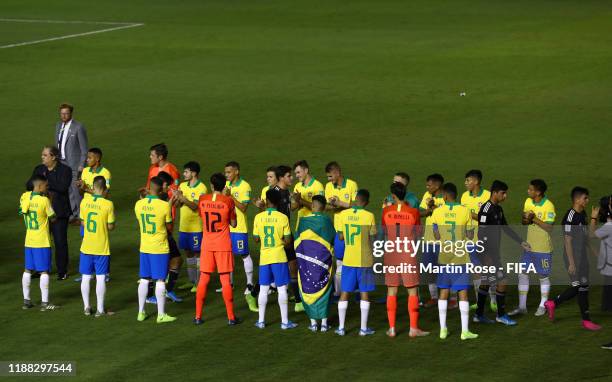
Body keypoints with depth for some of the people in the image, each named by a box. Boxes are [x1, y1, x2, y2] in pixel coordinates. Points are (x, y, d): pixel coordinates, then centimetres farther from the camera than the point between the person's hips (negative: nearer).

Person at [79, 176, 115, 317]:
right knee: (100, 278, 3)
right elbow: (111, 226, -10)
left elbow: (82, 223, 4)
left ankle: (86, 307, 17)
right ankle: (100, 309, 5)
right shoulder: (108, 204, -14)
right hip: (102, 247, -3)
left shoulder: (84, 202, -4)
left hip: (86, 246, 3)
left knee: (86, 277, 12)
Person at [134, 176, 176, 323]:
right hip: (160, 248, -4)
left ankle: (141, 312, 19)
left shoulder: (139, 204, -4)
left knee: (144, 280, 14)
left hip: (144, 248, 4)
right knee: (160, 280, 2)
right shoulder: (164, 205, -16)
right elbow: (169, 228, -6)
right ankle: (161, 314, 6)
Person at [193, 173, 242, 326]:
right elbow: (233, 223, -1)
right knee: (225, 279, 1)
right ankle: (231, 317, 3)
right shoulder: (228, 201, -10)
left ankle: (198, 316, 10)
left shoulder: (202, 199, -3)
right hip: (223, 245, -2)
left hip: (207, 244, 2)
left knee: (203, 279, 8)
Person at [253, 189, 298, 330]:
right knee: (282, 289, 2)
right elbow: (288, 240, -7)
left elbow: (256, 239, 3)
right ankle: (285, 321, 4)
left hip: (264, 257, 2)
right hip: (279, 257, -2)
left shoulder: (258, 217, -4)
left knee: (263, 289, 10)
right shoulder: (283, 218, -9)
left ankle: (261, 321, 14)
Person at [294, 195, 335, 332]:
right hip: (323, 259, 0)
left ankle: (313, 322, 7)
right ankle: (324, 322, 6)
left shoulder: (303, 220, -6)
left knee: (308, 290, 8)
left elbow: (297, 240, 0)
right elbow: (333, 239, 1)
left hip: (305, 260, 0)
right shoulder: (327, 221, -5)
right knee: (323, 290, 9)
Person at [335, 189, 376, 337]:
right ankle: (364, 328, 7)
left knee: (345, 292, 10)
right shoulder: (369, 216, -11)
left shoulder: (343, 214, -4)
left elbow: (340, 237, 1)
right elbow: (373, 239, -6)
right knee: (364, 293, 5)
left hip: (348, 259, 2)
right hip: (365, 260, -2)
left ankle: (341, 327, 11)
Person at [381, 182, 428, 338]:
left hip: (390, 253, 2)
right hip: (408, 254, -2)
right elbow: (418, 234, 4)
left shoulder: (386, 211, -4)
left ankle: (392, 328, 7)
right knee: (413, 290, 5)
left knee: (391, 291, 8)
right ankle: (413, 328, 3)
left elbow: (384, 232, 8)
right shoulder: (413, 212, -8)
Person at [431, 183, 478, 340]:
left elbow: (437, 236, -2)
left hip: (444, 257, 1)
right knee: (463, 293, 2)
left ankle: (443, 329, 12)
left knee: (443, 292, 11)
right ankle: (465, 330, 1)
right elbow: (470, 235, -4)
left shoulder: (437, 212, -5)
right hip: (461, 257, -1)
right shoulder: (465, 211, -8)